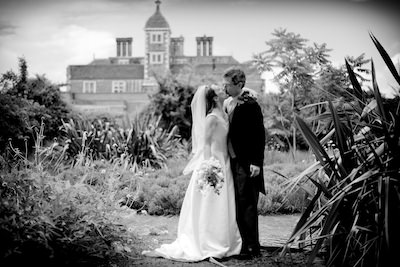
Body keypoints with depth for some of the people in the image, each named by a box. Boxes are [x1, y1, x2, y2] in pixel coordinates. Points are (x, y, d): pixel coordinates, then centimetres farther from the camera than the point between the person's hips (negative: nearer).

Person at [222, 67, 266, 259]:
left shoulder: (250, 105, -12)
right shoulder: (227, 103, 13)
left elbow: (259, 135, -14)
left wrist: (256, 162, -19)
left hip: (247, 164, -8)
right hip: (233, 162, 8)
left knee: (247, 205, -4)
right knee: (237, 206, 11)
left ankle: (252, 248, 3)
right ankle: (245, 244, 19)